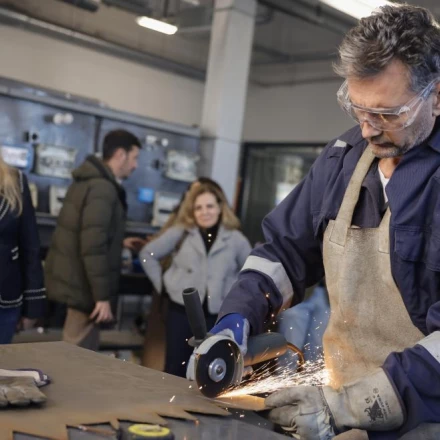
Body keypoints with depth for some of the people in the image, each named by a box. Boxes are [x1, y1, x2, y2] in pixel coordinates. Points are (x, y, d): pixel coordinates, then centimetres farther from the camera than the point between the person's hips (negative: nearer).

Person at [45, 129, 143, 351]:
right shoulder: (103, 189, -20)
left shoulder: (89, 180, 13)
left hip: (71, 277, 10)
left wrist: (118, 242, 28)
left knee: (77, 348, 18)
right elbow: (93, 248, -25)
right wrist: (103, 296, -23)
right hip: (81, 283, -10)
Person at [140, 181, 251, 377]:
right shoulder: (180, 233, 1)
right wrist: (160, 282, 3)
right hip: (181, 311, 0)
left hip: (217, 316, 0)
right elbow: (148, 253, 8)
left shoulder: (235, 239, 2)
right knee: (175, 369, 7)